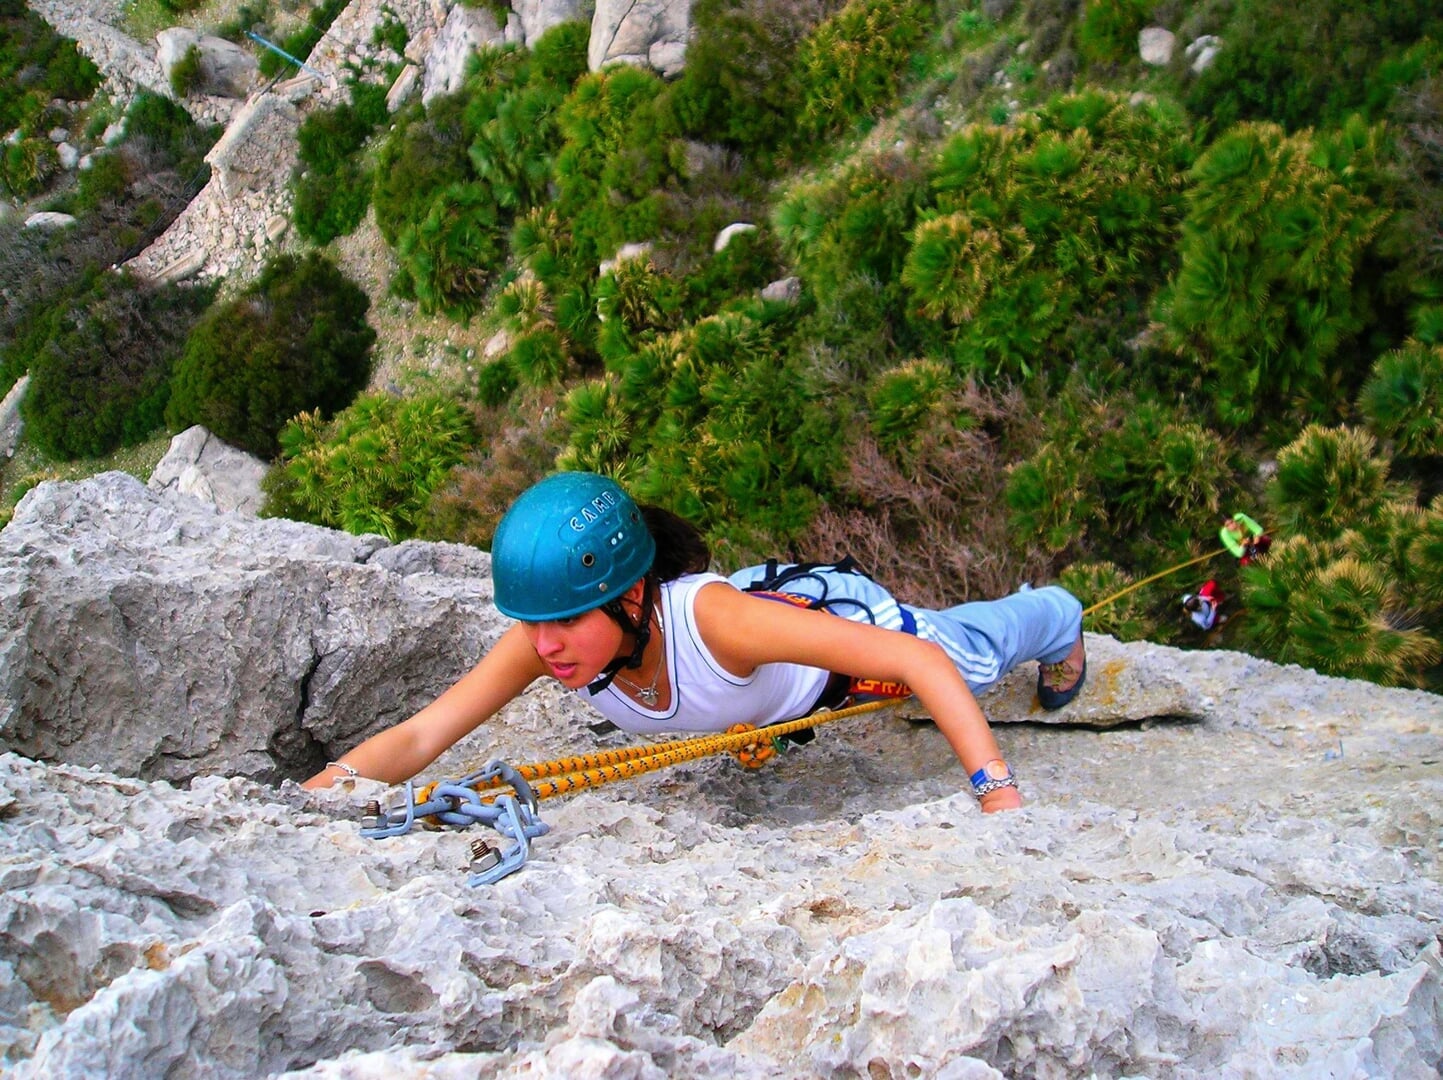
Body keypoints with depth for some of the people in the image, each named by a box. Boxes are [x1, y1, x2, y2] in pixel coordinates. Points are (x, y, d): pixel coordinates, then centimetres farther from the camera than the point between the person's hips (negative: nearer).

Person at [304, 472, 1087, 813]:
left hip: (839, 617, -4)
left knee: (978, 646, 26)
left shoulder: (709, 616, -49)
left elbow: (922, 662, -49)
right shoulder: (543, 640, -35)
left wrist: (998, 797, -55)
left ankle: (1059, 626, 60)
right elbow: (418, 737, -38)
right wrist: (311, 796, -55)